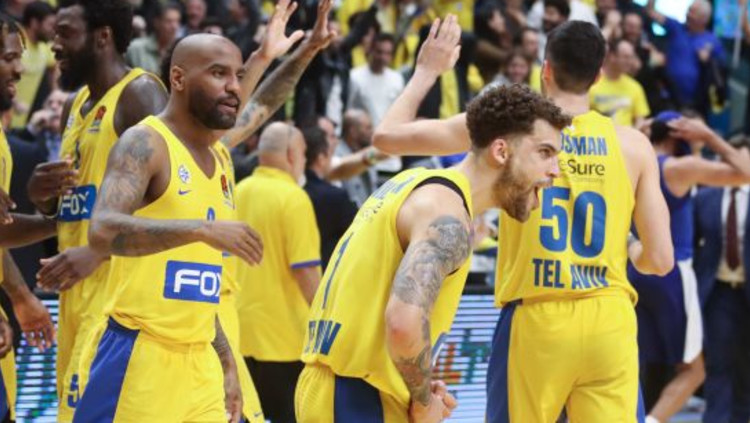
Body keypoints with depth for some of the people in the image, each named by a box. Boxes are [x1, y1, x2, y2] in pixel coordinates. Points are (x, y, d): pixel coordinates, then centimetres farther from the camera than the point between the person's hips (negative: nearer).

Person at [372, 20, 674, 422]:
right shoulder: (633, 145, 3)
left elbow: (387, 136, 5)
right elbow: (660, 260, 2)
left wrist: (427, 71, 20)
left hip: (535, 321, -1)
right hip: (609, 323, 1)